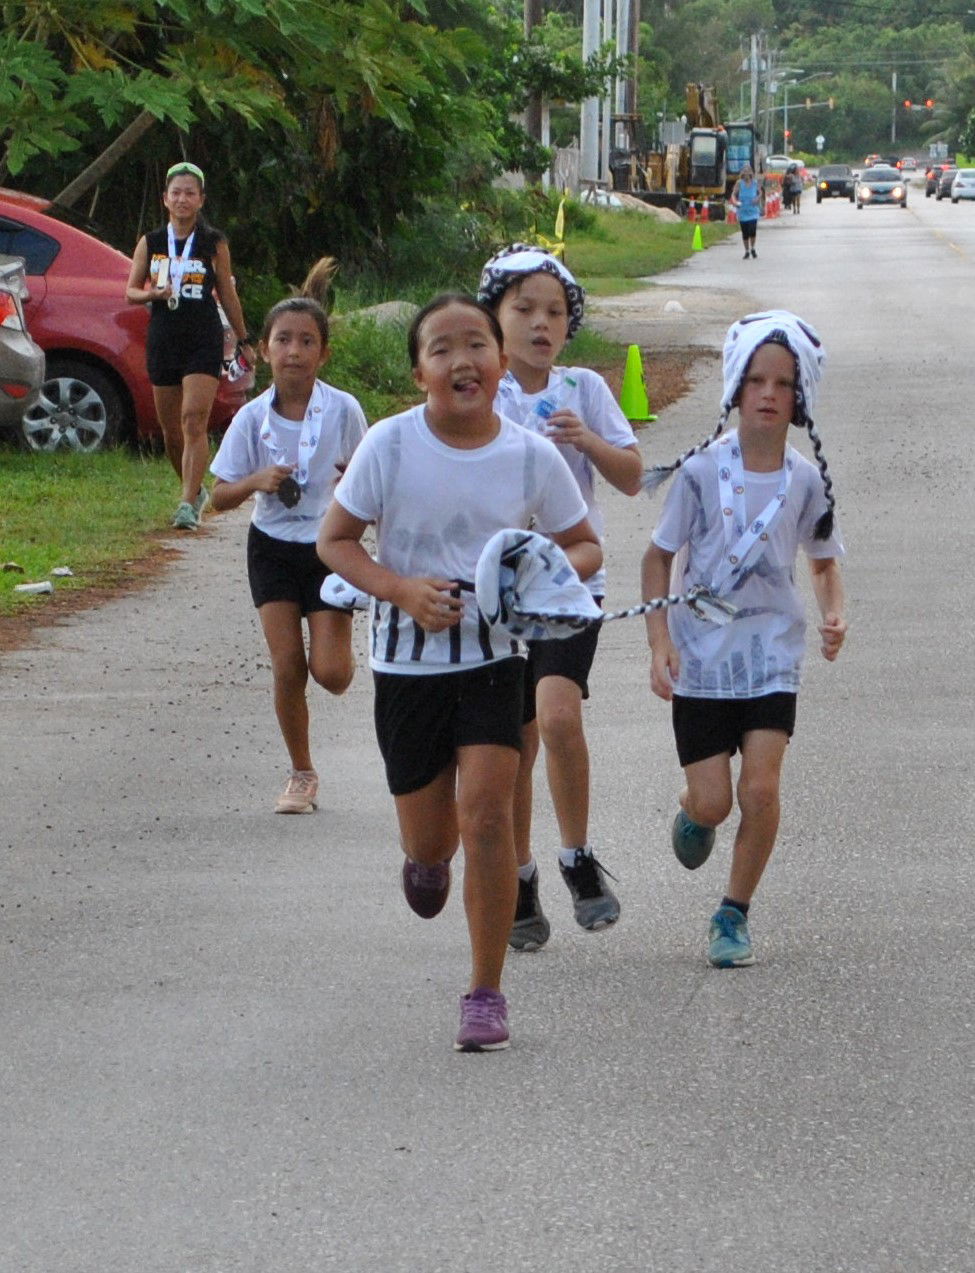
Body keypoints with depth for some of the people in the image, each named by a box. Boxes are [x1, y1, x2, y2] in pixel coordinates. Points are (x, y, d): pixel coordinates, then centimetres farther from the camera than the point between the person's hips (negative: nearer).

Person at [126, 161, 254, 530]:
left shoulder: (214, 244, 2)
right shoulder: (150, 244, 7)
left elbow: (227, 295, 9)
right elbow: (130, 291, 10)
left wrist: (243, 341, 13)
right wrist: (154, 293, -11)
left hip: (203, 342, -3)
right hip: (163, 342, 3)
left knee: (194, 421, -16)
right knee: (171, 429, 10)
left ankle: (188, 504, -20)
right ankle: (195, 490, 32)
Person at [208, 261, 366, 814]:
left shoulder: (343, 410, -11)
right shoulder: (253, 418, -7)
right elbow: (221, 496, -2)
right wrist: (255, 482, -22)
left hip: (330, 546, -1)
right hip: (273, 548, 1)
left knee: (331, 674, -10)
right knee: (288, 667, -5)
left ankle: (343, 649, 29)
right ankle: (302, 775, 13)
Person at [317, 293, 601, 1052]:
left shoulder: (532, 456, -7)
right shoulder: (391, 446, -10)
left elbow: (586, 547, 6)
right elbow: (335, 540, -2)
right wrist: (401, 590, -19)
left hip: (493, 656, 0)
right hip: (408, 659, 1)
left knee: (486, 814, -15)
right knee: (429, 838, 9)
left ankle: (487, 993, -3)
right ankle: (426, 859, 51)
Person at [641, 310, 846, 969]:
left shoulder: (806, 481, -3)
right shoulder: (702, 471, -9)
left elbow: (825, 560, 14)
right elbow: (659, 557, 0)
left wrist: (835, 616, -7)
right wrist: (660, 643, -9)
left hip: (772, 654, 1)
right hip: (701, 656, -1)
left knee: (761, 789, -12)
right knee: (713, 800, -3)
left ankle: (735, 913, 8)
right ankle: (694, 814, 36)